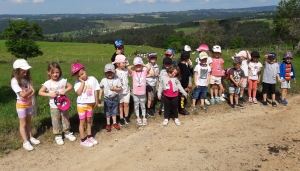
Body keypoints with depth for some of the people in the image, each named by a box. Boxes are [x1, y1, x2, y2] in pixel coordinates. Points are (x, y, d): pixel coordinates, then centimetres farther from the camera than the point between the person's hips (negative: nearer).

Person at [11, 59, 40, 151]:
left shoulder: (26, 79, -3)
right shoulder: (14, 81, -20)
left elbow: (33, 91, -7)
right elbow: (23, 94, -25)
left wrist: (27, 96, -23)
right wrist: (30, 91, -10)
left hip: (29, 104, 5)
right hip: (21, 105, -5)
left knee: (28, 122, 18)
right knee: (23, 124, 5)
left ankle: (30, 137, 31)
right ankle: (25, 142, 13)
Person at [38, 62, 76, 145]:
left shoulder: (63, 81, -7)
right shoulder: (47, 83, -11)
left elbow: (70, 86, 4)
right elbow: (40, 92, -8)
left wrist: (65, 90, -16)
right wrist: (49, 94, -21)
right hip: (54, 106, -2)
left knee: (65, 120, 14)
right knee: (56, 122, 7)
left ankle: (67, 133, 32)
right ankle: (58, 136, 22)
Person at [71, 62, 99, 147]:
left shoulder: (92, 79, -5)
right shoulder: (77, 83, -10)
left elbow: (95, 91, 1)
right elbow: (79, 92, -25)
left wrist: (96, 102, 4)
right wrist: (83, 82, -22)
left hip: (90, 104, 2)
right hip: (81, 104, -2)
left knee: (88, 121, 17)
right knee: (82, 122, 6)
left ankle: (89, 137, 31)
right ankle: (83, 140, 15)